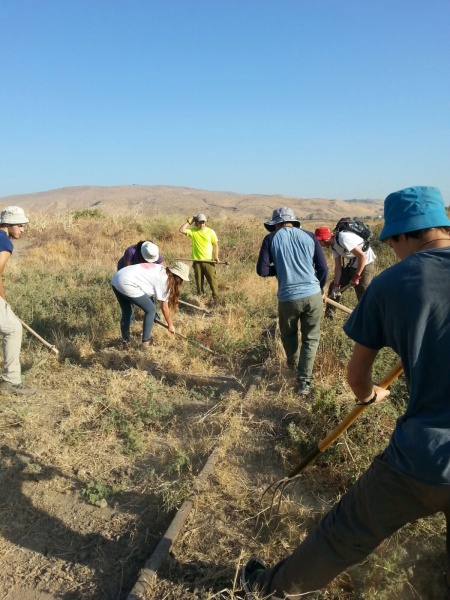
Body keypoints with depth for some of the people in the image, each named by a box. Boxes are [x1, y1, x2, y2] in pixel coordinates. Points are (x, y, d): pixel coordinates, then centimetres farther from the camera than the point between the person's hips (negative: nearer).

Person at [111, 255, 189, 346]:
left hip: (116, 279, 9)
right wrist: (170, 324, 18)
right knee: (151, 310, 5)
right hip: (127, 284, -9)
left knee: (127, 312, 22)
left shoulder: (161, 269, 20)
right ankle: (145, 342, 9)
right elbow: (164, 307, 5)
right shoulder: (165, 280, -2)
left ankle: (125, 342, 32)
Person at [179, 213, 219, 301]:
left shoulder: (211, 231, -1)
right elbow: (181, 230, -11)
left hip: (209, 260, -2)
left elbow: (215, 244, -1)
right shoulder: (193, 231, 1)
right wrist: (189, 222, -7)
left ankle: (216, 297, 8)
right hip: (197, 261, 2)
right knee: (199, 281, 10)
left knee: (212, 279, -1)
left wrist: (216, 256, -11)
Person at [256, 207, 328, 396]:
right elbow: (323, 268, 4)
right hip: (313, 294, 1)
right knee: (311, 338, 13)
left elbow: (262, 270, -5)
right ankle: (304, 382, 10)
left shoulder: (271, 239, 2)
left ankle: (293, 364, 50)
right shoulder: (309, 236, 7)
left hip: (288, 298, -1)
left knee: (288, 334, 26)